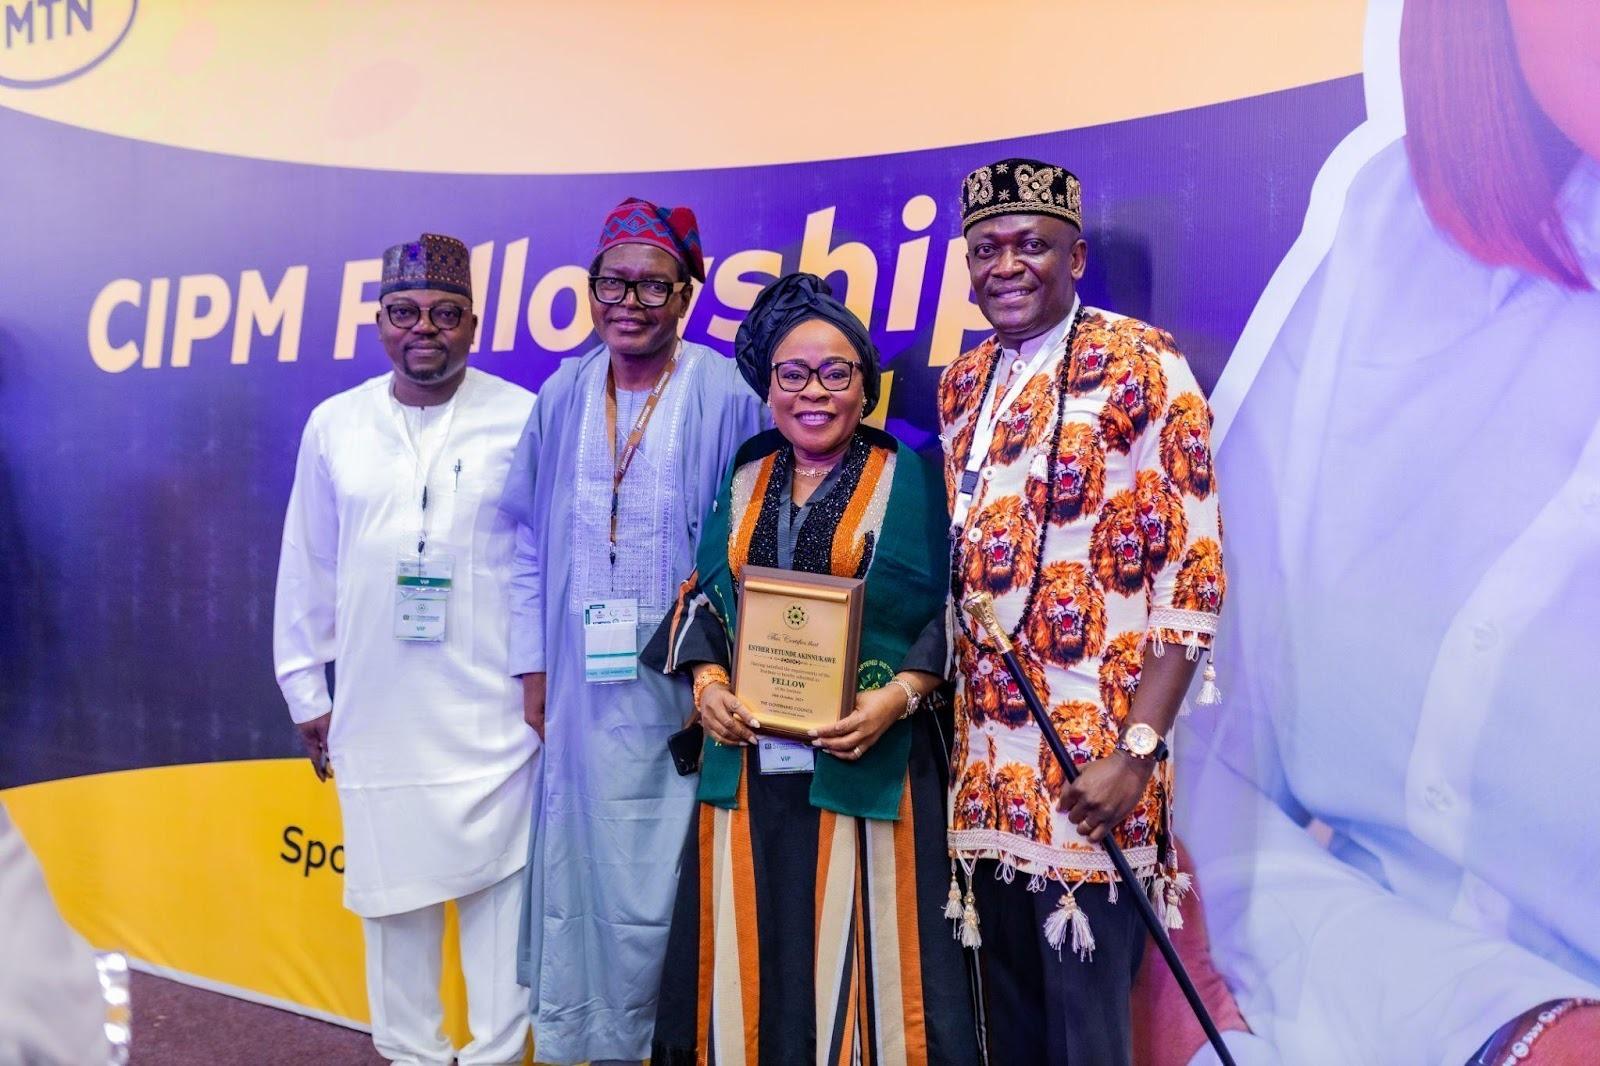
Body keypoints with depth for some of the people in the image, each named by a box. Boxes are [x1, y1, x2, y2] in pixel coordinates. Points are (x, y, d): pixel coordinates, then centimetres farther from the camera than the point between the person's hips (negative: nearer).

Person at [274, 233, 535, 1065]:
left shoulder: (522, 419, -3)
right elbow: (307, 567, 10)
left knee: (497, 885, 5)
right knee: (393, 891, 12)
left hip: (493, 710, -2)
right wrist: (307, 691, 11)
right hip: (376, 711, 3)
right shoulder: (334, 425, 5)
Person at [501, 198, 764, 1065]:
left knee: (667, 874, 7)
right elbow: (528, 540, 8)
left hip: (683, 684, -4)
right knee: (581, 864, 14)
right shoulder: (563, 396, 3)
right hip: (581, 685, 4)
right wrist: (531, 668, 5)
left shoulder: (724, 398, -9)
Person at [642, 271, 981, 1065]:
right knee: (756, 956, 11)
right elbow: (701, 598, 14)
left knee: (860, 953, 2)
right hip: (749, 767, 4)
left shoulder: (911, 479, 1)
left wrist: (900, 695, -17)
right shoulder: (743, 484, 13)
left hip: (868, 765, -3)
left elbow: (953, 612, -3)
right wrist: (706, 681, -4)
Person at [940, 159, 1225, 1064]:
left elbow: (1194, 572, -11)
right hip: (986, 760, 6)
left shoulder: (1140, 363, -6)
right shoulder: (963, 384, 12)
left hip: (1090, 767, -5)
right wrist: (942, 710, 8)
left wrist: (1136, 752, -17)